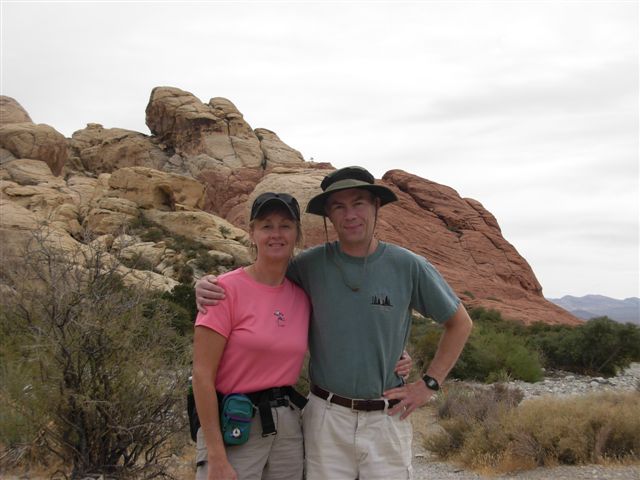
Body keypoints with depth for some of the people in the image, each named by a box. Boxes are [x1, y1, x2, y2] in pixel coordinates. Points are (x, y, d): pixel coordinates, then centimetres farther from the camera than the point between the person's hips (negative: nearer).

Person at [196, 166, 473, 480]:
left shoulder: (409, 266, -4)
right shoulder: (312, 264, -2)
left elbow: (460, 323, 7)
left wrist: (429, 383, 2)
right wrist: (209, 285, -7)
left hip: (386, 418, 0)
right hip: (325, 417, 1)